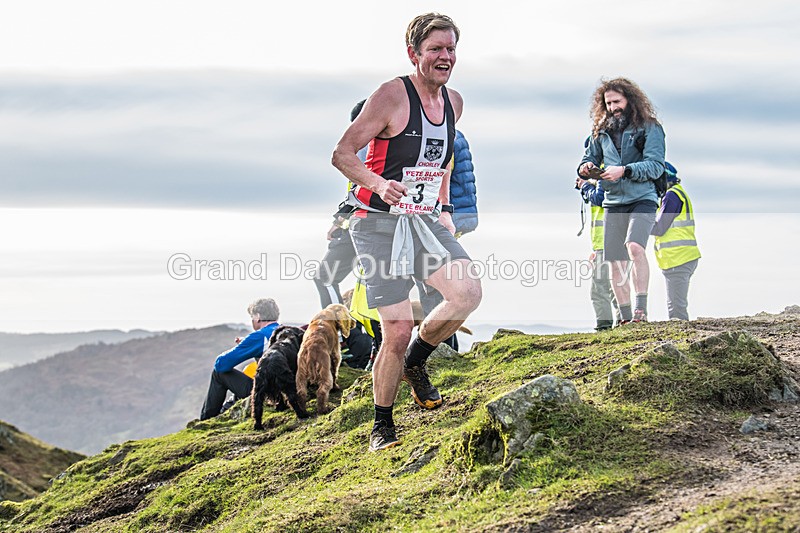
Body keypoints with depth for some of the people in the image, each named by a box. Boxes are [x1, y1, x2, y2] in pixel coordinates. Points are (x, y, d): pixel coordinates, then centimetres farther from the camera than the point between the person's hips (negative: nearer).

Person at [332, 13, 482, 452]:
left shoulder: (453, 102, 9)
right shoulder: (392, 95, -12)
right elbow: (342, 154, -14)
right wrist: (378, 184, -31)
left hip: (425, 221, 6)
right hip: (380, 225, -6)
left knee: (468, 293, -19)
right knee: (398, 331, -10)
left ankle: (414, 364, 9)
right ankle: (382, 427, 12)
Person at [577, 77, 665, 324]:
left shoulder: (649, 128, -2)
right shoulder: (602, 131, 13)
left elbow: (655, 166, -10)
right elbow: (589, 159, 19)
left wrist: (624, 170, -22)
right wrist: (586, 169, -5)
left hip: (642, 199, -5)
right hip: (613, 202, 5)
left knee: (634, 246, -29)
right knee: (616, 264, 4)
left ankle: (641, 308, -27)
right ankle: (626, 319, 13)